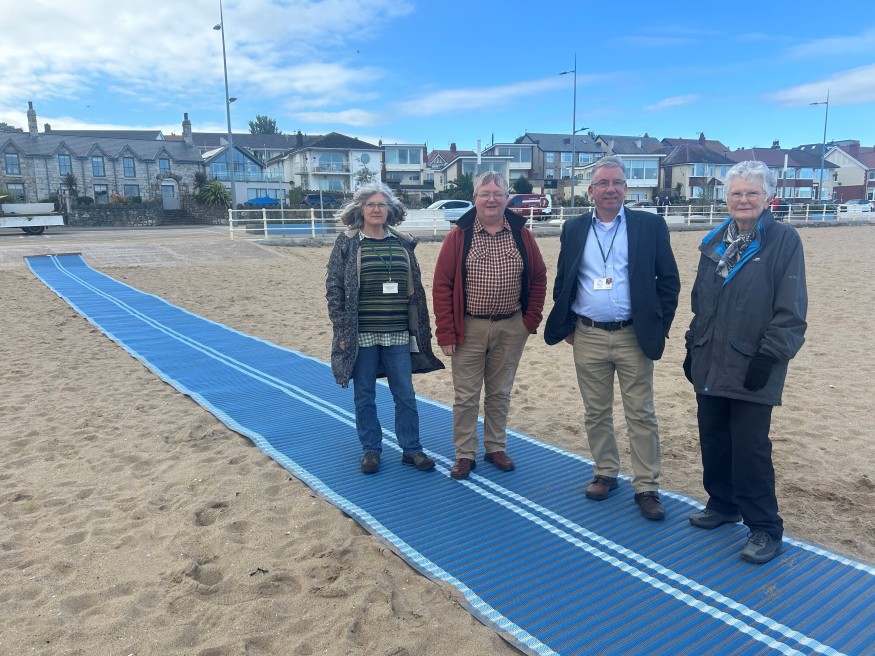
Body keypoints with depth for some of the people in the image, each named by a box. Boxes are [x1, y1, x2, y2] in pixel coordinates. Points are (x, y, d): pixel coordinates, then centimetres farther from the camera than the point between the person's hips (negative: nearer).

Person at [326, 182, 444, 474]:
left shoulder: (403, 244, 7)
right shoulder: (347, 244, -1)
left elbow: (416, 289, 10)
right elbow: (334, 289, -3)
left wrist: (420, 329, 8)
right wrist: (341, 330, -8)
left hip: (398, 335, 2)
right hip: (361, 335, -2)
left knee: (406, 395, 8)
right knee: (364, 396, 9)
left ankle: (411, 449, 22)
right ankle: (371, 449, 24)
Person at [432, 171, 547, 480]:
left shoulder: (522, 234, 1)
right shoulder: (459, 236, -5)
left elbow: (538, 279, 8)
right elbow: (442, 286, -6)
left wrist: (531, 320, 2)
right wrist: (446, 333, -9)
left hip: (511, 329, 2)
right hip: (469, 329, -2)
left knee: (500, 393, 14)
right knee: (466, 396, 6)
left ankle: (496, 448, 29)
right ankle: (465, 454, 19)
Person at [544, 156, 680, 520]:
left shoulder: (650, 225, -1)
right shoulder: (574, 228, 6)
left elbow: (669, 280, 1)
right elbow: (562, 281, 12)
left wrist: (658, 327, -4)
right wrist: (566, 325, 6)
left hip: (634, 337, -2)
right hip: (587, 337, 2)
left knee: (641, 416, 4)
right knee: (596, 413, 12)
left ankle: (647, 487, 15)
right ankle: (605, 474, 29)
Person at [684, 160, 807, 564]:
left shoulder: (784, 240, -6)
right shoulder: (715, 241, 11)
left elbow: (791, 311, -10)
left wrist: (769, 357, -15)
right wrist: (693, 347, 14)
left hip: (752, 368, -6)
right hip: (710, 365, 6)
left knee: (751, 449, -1)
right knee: (713, 440, 14)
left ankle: (765, 529, 14)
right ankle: (722, 504, 33)